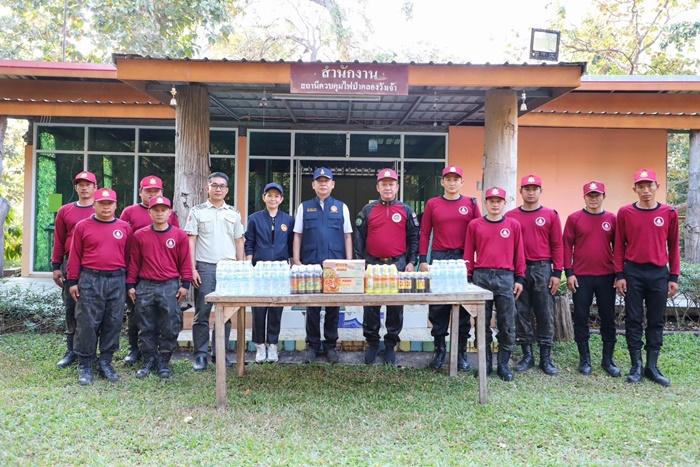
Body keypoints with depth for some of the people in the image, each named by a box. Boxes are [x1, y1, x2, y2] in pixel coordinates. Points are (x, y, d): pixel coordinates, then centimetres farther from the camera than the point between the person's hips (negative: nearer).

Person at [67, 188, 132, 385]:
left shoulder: (125, 228, 7)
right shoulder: (82, 226, 2)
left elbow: (128, 256, 8)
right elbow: (75, 256, 3)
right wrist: (73, 281, 0)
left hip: (117, 281, 2)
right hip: (90, 280, -2)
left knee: (113, 323, 6)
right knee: (87, 323, 1)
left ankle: (105, 363, 19)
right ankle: (85, 365, 13)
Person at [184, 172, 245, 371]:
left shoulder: (234, 213, 13)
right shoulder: (197, 211, 5)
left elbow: (239, 242, 13)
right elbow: (191, 241, 1)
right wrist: (192, 269, -8)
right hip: (205, 267, -2)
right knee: (202, 313, 0)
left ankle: (219, 353, 16)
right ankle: (200, 355, 9)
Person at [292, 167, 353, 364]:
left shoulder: (341, 207, 8)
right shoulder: (304, 207, 9)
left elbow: (347, 236, 7)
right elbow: (297, 236, 7)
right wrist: (296, 261, -2)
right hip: (310, 264, 0)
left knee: (333, 306, 6)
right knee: (312, 306, 6)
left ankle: (331, 345, 18)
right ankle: (312, 345, 17)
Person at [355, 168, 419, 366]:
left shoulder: (406, 210, 6)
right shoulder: (368, 210, 5)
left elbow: (414, 238, 6)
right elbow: (359, 237, 5)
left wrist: (411, 262, -3)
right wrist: (360, 263, -2)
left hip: (398, 265, 0)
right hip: (372, 264, 0)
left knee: (396, 308, 6)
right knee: (370, 307, 5)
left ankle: (391, 345, 19)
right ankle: (372, 343, 20)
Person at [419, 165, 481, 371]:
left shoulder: (471, 204, 6)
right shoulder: (432, 204, 6)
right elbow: (424, 234, 5)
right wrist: (423, 260, -1)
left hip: (464, 260, 0)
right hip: (439, 259, 0)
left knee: (463, 306, 4)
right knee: (438, 306, 3)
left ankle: (461, 351, 15)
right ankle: (439, 349, 16)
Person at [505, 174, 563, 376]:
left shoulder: (550, 215, 3)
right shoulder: (511, 216, 5)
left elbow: (557, 245, 2)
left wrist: (557, 273, -4)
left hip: (543, 270, -1)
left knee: (545, 314, 3)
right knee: (521, 313, 5)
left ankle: (546, 358, 14)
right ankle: (527, 355, 17)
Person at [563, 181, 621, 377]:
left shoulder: (611, 219, 6)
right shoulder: (574, 218, 0)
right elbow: (567, 246, -2)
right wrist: (569, 273, -7)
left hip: (607, 277, 2)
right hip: (581, 277, -2)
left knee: (608, 318, 8)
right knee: (581, 318, 4)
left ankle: (608, 360, 21)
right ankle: (584, 359, 17)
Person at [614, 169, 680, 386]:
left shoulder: (669, 213, 2)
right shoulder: (625, 212, -1)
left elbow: (674, 246, 6)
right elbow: (619, 246, 2)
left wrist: (674, 277, 2)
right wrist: (619, 275, -2)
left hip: (659, 273, 1)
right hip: (633, 273, -1)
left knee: (656, 321, 7)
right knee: (633, 320, 4)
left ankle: (652, 367, 18)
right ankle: (636, 366, 14)